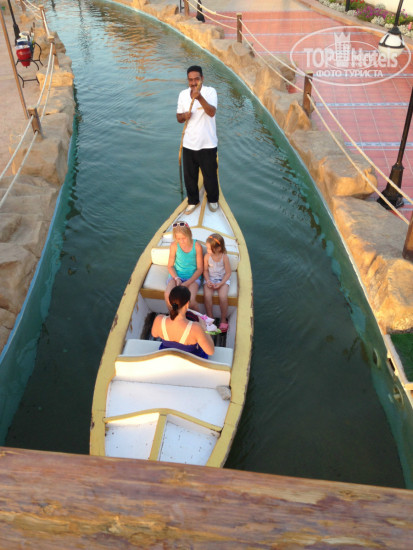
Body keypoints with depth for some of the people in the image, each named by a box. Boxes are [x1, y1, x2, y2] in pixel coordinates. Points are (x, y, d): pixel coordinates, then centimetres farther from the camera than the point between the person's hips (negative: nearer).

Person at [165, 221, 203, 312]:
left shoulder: (197, 246, -8)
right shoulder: (174, 245, -4)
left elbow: (200, 268, -4)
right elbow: (170, 266, 4)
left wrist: (187, 283, -15)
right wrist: (176, 278, -16)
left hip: (193, 277, -1)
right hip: (176, 275, 2)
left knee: (191, 300, -30)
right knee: (168, 295, -30)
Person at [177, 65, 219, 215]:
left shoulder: (210, 91, -11)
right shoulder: (183, 94, 3)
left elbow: (212, 112, -28)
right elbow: (178, 118, 11)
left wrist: (200, 97, -42)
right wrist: (183, 116, -13)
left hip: (207, 144, -4)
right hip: (189, 144, 4)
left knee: (210, 176, 11)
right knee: (189, 176, 14)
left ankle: (213, 200, 36)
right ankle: (192, 201, 37)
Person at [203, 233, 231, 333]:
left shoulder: (224, 257, -13)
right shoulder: (207, 256, -8)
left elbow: (228, 273, -7)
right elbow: (205, 270, 3)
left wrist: (220, 283, -18)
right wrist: (208, 281, -13)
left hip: (223, 280, -2)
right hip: (210, 279, 2)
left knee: (223, 297, -26)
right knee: (207, 296, -25)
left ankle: (223, 320, -4)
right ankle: (210, 318, -6)